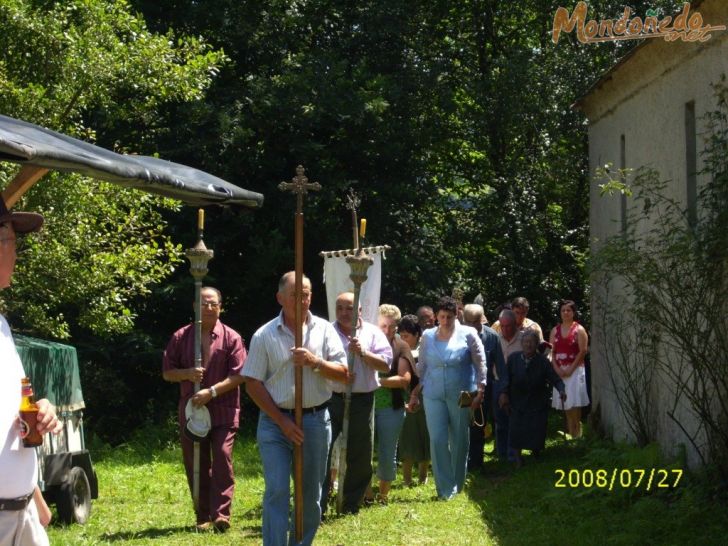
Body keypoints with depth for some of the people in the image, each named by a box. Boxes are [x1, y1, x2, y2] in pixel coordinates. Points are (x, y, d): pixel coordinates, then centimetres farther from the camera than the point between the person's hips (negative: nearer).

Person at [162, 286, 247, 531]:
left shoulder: (231, 338, 0)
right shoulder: (181, 337, 8)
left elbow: (239, 375, -6)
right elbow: (167, 372, 10)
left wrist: (212, 392, -16)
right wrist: (187, 374, -11)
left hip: (223, 410, -3)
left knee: (222, 459, -12)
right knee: (196, 465, 6)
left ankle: (221, 514, -12)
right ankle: (203, 517, 14)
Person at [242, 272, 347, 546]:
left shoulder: (324, 329, 3)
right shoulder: (264, 335, -2)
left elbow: (343, 374, 1)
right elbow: (253, 384, -3)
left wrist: (315, 362, -18)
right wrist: (283, 421, -9)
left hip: (315, 420, 2)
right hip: (275, 420, -2)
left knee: (311, 493, 10)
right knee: (277, 491, -10)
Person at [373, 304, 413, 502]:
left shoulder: (401, 347, -1)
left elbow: (404, 379, -8)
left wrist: (378, 381, -18)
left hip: (390, 408, -1)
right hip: (366, 405, 1)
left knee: (387, 454, 6)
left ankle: (383, 495, 21)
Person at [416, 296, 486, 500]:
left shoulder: (468, 334, -2)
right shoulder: (428, 336, 5)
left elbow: (480, 364, 0)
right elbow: (422, 366, 12)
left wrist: (480, 391, -5)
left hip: (460, 396, -1)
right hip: (434, 395, 1)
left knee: (460, 440, 8)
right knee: (437, 440, -8)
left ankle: (457, 485, 23)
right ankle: (445, 488, -2)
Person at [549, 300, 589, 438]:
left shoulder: (579, 330, 0)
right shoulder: (555, 330, 13)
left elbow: (583, 351, -7)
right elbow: (551, 351, 9)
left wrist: (570, 369, -13)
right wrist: (557, 369, -5)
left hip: (575, 370, -4)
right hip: (559, 372, 4)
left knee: (574, 404, -10)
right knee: (566, 406, 6)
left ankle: (576, 436, -9)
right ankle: (570, 436, 10)